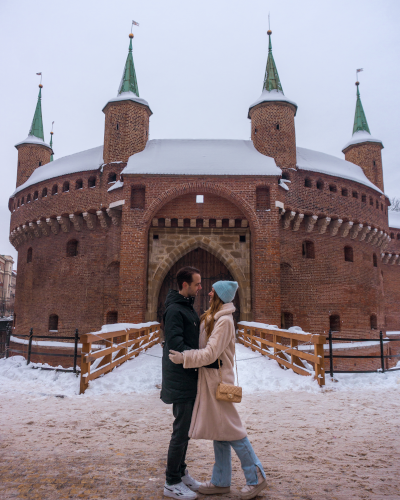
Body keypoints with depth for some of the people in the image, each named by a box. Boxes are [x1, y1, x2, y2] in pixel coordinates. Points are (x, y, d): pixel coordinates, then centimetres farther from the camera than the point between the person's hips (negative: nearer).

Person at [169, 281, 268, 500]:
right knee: (218, 430, 14)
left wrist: (184, 357, -25)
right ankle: (221, 482, 26)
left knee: (229, 428, 0)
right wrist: (185, 356, 10)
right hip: (210, 379, 9)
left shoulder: (224, 321, -18)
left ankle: (256, 478, 16)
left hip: (219, 380, -9)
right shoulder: (213, 317, 11)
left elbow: (211, 353, -23)